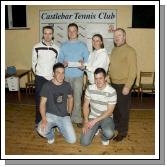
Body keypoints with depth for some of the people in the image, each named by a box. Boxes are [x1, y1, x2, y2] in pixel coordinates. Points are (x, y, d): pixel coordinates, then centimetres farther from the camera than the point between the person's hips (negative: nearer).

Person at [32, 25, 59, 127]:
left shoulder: (56, 49, 2)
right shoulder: (37, 47, -1)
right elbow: (34, 62, 7)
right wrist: (37, 73, 3)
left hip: (52, 78, 1)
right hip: (40, 78, -1)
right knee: (39, 99, 3)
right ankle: (38, 121, 17)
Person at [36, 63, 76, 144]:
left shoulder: (67, 85, 0)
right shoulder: (47, 86, -10)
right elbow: (42, 103, -10)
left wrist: (68, 113, 12)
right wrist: (44, 118, -22)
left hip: (64, 116, 2)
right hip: (50, 115, -2)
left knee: (72, 140, -9)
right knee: (41, 131, -32)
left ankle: (60, 128, 23)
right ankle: (51, 134, 7)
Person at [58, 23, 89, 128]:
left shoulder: (83, 45, 5)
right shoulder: (64, 45, 9)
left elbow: (87, 59, 3)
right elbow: (60, 58, 6)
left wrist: (83, 64, -17)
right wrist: (63, 63, -15)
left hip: (78, 75, -1)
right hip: (65, 75, 2)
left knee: (77, 98, -1)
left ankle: (77, 119, 11)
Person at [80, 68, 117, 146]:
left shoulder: (112, 92, -18)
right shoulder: (90, 88, -9)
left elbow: (109, 111, -16)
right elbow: (86, 105, -2)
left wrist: (95, 120, -21)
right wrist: (86, 121, -12)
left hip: (106, 117, -2)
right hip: (92, 117, 3)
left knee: (109, 133, -35)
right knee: (84, 142, -11)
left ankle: (104, 137, 5)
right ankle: (96, 129, 20)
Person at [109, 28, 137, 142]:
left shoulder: (130, 51, -11)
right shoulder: (114, 50, 12)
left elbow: (133, 70, -15)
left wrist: (127, 86, -19)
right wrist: (109, 78, 13)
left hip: (123, 85, -7)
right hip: (113, 84, 7)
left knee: (123, 109, 1)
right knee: (114, 107, 17)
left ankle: (122, 132, 15)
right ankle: (115, 125, 36)